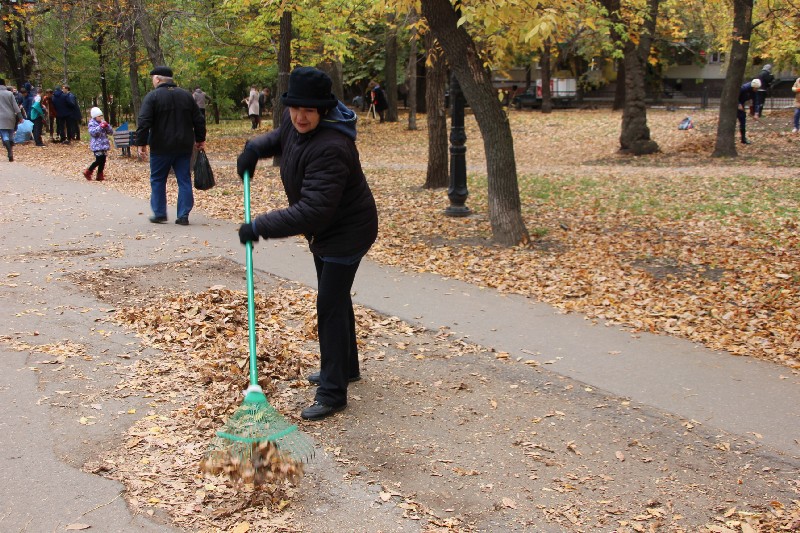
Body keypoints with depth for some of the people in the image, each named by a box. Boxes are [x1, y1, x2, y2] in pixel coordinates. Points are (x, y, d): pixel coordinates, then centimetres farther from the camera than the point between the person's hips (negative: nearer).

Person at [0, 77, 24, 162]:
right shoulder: (10, 93, 1)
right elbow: (15, 106, -2)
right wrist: (20, 116, 0)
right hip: (10, 117, 2)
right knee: (11, 136, 12)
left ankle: (10, 153, -24)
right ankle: (11, 154, 14)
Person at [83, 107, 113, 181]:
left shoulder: (103, 122, 14)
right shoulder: (92, 123, -4)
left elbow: (111, 132, 10)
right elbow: (92, 132, -22)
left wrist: (107, 125, -7)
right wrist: (100, 126, -26)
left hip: (104, 145, 6)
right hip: (97, 146, -6)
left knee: (103, 161, 5)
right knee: (99, 160, -12)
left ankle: (100, 176, 14)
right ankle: (87, 172, 3)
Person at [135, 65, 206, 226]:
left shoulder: (152, 96, -6)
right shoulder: (186, 95, 9)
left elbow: (143, 122, -14)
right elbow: (199, 120, 11)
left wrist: (141, 143, -9)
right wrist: (200, 140, 19)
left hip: (161, 147, -4)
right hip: (184, 147, 4)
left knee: (158, 180, 10)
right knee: (184, 180, 6)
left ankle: (159, 214, 14)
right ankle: (183, 215, 2)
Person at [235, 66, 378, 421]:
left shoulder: (331, 148, -35)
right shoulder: (295, 123, -6)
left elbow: (312, 211, -41)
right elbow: (281, 136, 22)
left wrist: (260, 227, -37)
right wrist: (255, 149, 2)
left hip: (347, 232, -10)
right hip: (325, 230, 10)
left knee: (331, 305, -9)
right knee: (335, 297, 21)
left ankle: (332, 393, 0)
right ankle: (346, 367, 40)